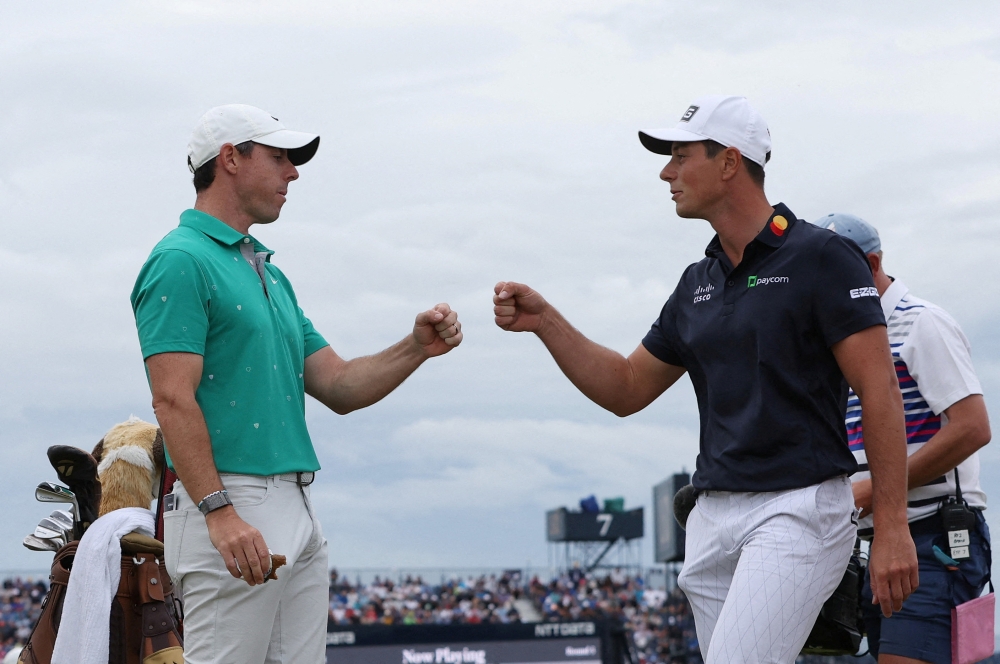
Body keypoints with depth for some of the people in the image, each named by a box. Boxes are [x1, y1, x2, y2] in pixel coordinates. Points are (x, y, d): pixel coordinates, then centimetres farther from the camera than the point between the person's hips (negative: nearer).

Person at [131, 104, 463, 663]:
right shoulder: (181, 261, -6)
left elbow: (339, 387, 20)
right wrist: (220, 512, -24)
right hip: (228, 506, -9)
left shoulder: (271, 274, 23)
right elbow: (173, 399, -15)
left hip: (298, 512, 9)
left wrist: (417, 348, 3)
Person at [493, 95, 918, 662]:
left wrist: (892, 528, -17)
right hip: (714, 518, 8)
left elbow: (880, 391, -10)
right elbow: (626, 390, 23)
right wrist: (544, 321, 9)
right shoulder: (698, 284, 16)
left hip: (800, 509, -8)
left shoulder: (820, 258, -6)